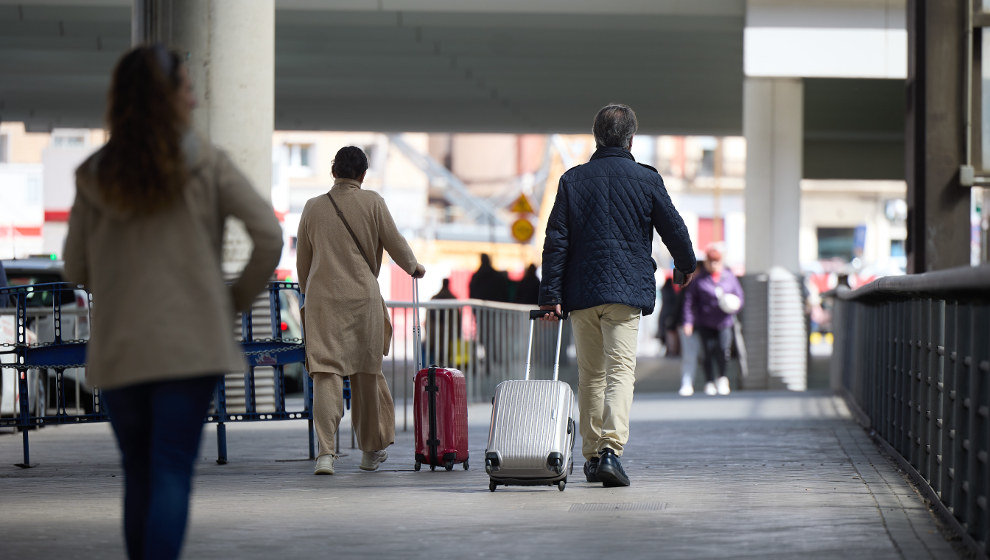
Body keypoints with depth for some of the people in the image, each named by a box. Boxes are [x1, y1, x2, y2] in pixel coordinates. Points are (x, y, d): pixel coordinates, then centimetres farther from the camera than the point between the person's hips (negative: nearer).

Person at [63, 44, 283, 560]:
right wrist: (238, 298, 6)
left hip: (117, 350, 3)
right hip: (189, 343, -3)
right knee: (172, 473, -5)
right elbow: (269, 236, -8)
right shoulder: (204, 164, -3)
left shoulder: (94, 177, 4)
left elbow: (76, 270, 9)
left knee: (138, 476, 15)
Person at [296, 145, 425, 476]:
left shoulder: (313, 207, 8)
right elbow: (395, 244, 4)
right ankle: (372, 450, 25)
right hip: (362, 297, -1)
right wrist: (414, 267, 24)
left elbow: (302, 260, 14)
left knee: (325, 373, -5)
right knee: (367, 373, 13)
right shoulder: (372, 203, 1)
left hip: (322, 297, 1)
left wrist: (307, 293, 28)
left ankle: (326, 451, -20)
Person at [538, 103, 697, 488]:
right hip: (626, 289, -2)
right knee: (621, 371, -7)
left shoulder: (573, 180, 5)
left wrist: (550, 294, 1)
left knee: (590, 375, 13)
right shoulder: (646, 179, 0)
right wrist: (687, 264, 26)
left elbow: (556, 240, 0)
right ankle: (611, 448, -25)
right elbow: (674, 229, 6)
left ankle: (592, 455, 18)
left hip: (581, 292, 2)